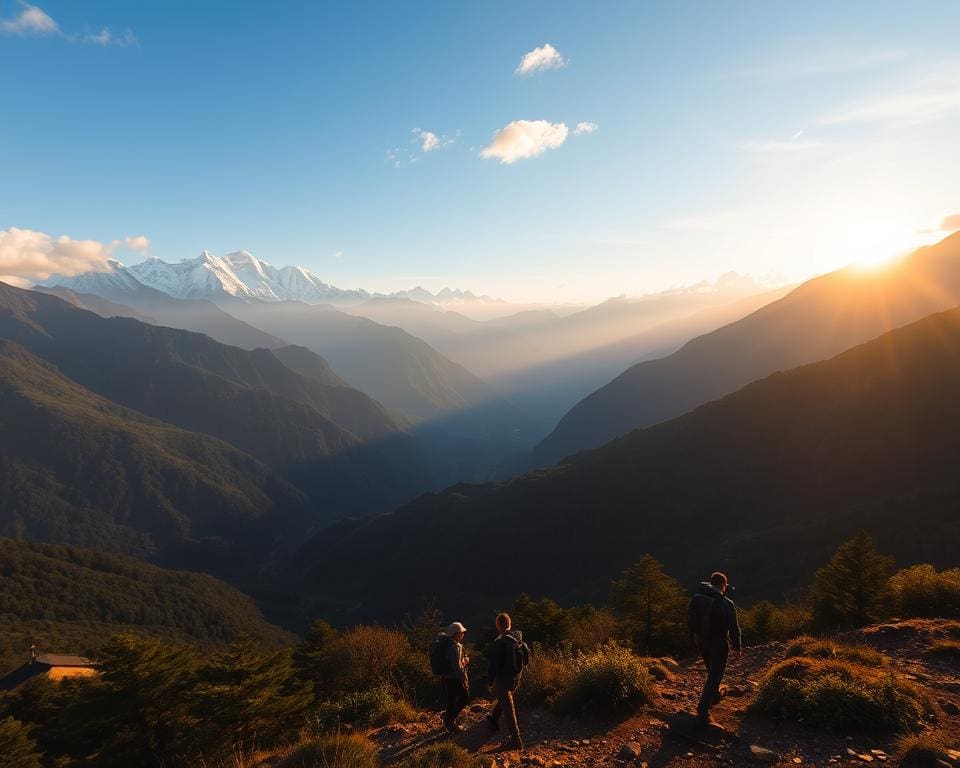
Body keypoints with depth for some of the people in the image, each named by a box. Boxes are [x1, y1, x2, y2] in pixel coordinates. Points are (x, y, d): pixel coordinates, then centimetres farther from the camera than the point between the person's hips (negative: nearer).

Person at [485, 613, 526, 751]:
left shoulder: (499, 642, -25)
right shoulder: (519, 638, -6)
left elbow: (493, 665, -20)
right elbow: (526, 658, 5)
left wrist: (489, 682, -7)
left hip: (503, 679, -7)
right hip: (516, 677, 7)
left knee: (509, 709, 4)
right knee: (503, 700, 28)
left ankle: (516, 740, 7)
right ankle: (494, 721, 51)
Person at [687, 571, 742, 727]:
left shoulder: (696, 598, -5)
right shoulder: (727, 604, -19)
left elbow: (689, 619, 5)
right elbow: (733, 628, -13)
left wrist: (694, 636, 18)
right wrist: (737, 646, 2)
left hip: (700, 641, 5)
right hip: (718, 643, -5)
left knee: (712, 671, 29)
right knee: (714, 677, 4)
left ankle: (714, 696, 48)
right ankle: (702, 713, -1)